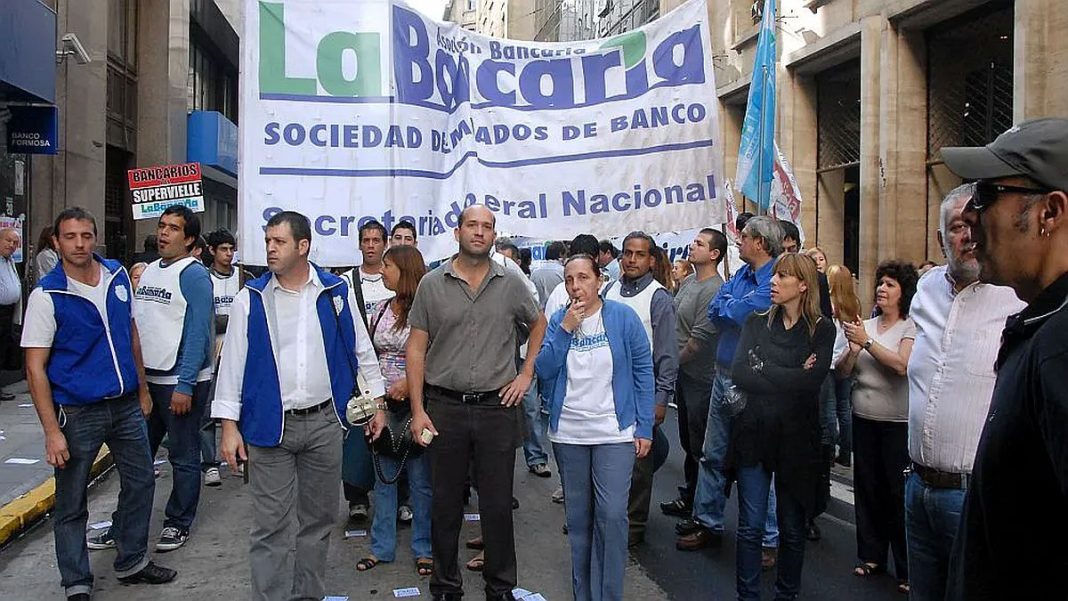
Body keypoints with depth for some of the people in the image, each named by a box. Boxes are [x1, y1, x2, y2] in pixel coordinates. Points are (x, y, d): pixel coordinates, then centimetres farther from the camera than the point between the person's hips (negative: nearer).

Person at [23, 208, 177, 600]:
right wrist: (52, 430, -18)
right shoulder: (47, 295, -13)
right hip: (77, 413, -5)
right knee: (71, 504, 6)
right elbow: (35, 366, -13)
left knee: (141, 482, 16)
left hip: (126, 405, 5)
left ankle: (132, 562, 34)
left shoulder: (118, 276, 2)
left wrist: (142, 388, 15)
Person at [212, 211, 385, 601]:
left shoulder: (337, 292, 1)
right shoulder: (251, 298, -1)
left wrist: (376, 401, 6)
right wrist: (229, 426, -5)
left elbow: (362, 350, 8)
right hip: (269, 425, -1)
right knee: (271, 525, 1)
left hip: (324, 422, 2)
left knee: (318, 518, 13)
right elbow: (233, 363, 0)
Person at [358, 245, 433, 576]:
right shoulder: (381, 309, 9)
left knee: (420, 480, 4)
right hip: (382, 403, 6)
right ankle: (382, 546, 24)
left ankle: (424, 549, 17)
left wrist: (410, 382, -19)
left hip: (415, 401, -6)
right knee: (383, 477, 13)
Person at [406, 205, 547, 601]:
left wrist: (526, 374, 7)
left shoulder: (511, 283, 2)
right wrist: (418, 410, -4)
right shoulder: (432, 284, 0)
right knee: (445, 504, 10)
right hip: (444, 407, 0)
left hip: (497, 407, 0)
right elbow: (417, 348, 1)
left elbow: (539, 325, 18)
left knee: (498, 504, 8)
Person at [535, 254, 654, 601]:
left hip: (614, 433, -3)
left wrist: (645, 428, -5)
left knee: (611, 516, -9)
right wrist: (566, 329, -14)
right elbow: (544, 370, -3)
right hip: (568, 434, 3)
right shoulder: (558, 321, 4)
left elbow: (644, 373, -2)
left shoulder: (623, 318, -5)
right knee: (578, 517, 11)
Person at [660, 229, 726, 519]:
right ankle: (689, 497, 33)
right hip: (683, 374, 9)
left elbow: (698, 339, -21)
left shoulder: (713, 291, -20)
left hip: (700, 378, -9)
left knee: (700, 444, 1)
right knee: (688, 441, 19)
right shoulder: (687, 282, 9)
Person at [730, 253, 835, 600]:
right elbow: (739, 374, -7)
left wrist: (763, 370, -9)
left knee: (792, 528, 10)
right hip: (753, 434, 2)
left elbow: (810, 383, -16)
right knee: (751, 526, 3)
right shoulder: (756, 324, 7)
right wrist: (789, 378, -11)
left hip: (796, 438, -1)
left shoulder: (821, 331, -1)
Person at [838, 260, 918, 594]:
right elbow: (843, 372, 6)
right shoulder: (865, 325, 9)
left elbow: (901, 365, -21)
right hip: (864, 418, 5)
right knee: (868, 488, 10)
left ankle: (907, 569, 9)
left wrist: (867, 342, -22)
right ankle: (871, 556, 24)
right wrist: (854, 349, -12)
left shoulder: (911, 327, -4)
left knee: (899, 493, -1)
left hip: (898, 422, -5)